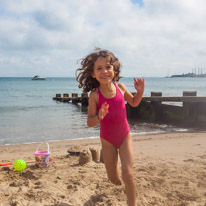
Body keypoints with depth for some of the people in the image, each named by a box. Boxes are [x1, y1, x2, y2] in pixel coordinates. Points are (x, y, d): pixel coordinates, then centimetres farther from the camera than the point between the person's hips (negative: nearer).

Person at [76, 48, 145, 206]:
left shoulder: (120, 87, -10)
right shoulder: (95, 95, -18)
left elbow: (134, 103, 9)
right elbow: (90, 122, -15)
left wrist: (140, 92, -11)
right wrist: (99, 117, -36)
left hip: (125, 136, 1)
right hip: (107, 140, -1)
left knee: (128, 175, -13)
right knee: (114, 179, 12)